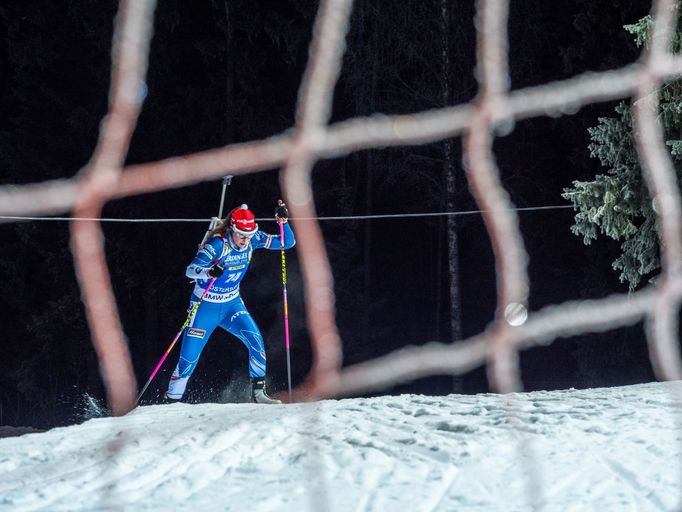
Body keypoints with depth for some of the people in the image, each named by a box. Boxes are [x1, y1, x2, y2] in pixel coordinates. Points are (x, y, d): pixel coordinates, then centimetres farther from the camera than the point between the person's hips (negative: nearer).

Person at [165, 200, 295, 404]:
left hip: (232, 304, 4)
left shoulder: (253, 240, -10)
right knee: (188, 360, -5)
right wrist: (210, 273, -53)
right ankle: (172, 401, 10)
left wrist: (283, 221, -24)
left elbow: (288, 242, -5)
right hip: (206, 306, -4)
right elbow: (190, 270, -32)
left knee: (255, 340, -17)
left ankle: (258, 393, -8)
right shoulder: (217, 244, -25)